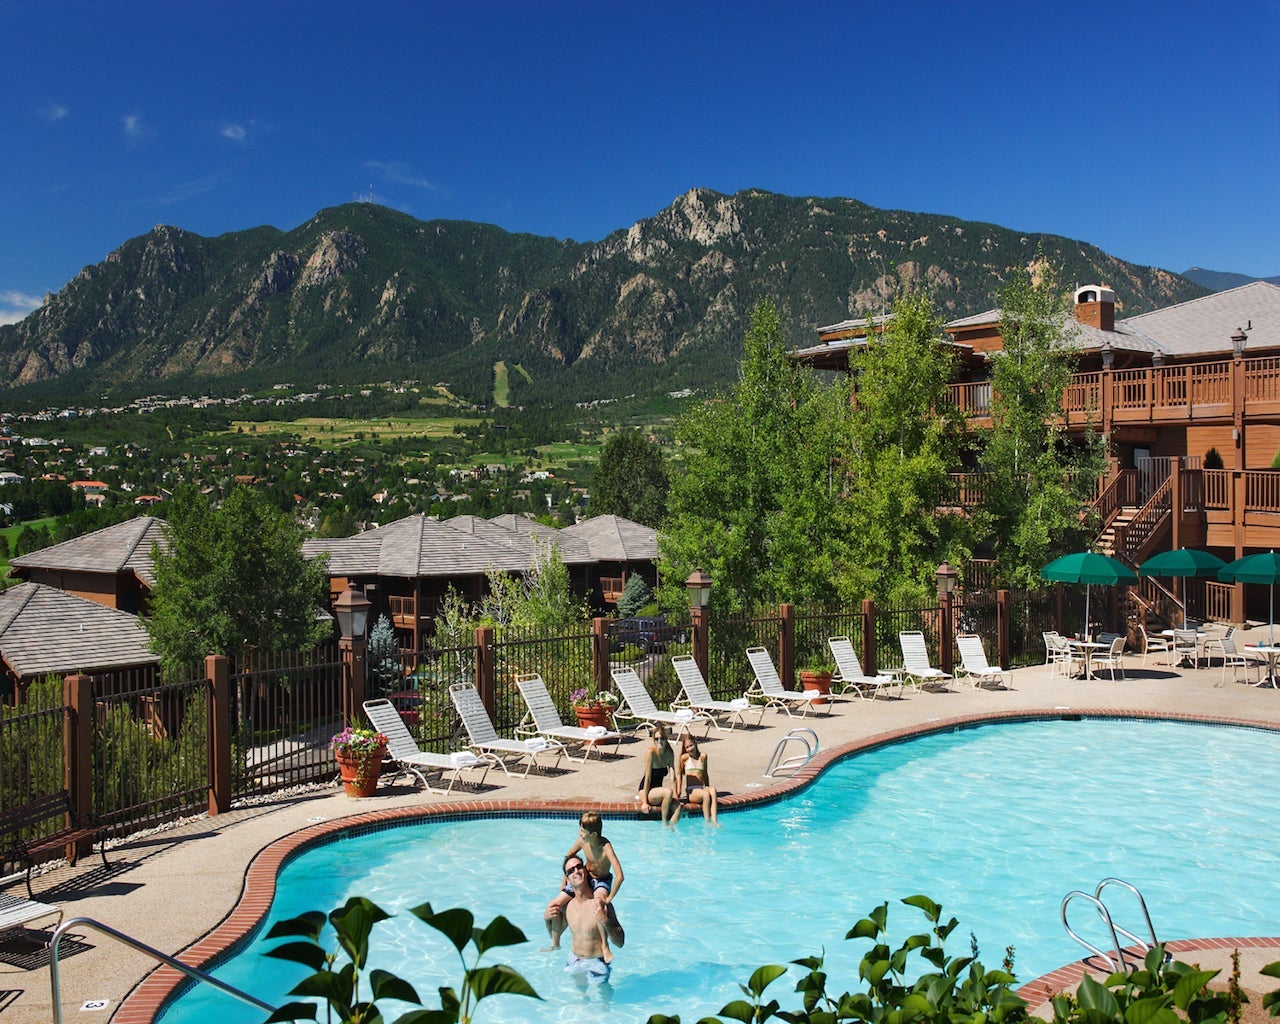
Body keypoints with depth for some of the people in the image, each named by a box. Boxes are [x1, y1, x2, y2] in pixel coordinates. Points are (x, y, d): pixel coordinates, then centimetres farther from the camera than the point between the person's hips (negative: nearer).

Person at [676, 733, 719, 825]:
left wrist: (708, 788, 21)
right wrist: (678, 793, 6)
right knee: (706, 794, -35)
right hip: (691, 791, -3)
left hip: (702, 788, 3)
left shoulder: (703, 756, 15)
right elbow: (679, 775, 12)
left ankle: (714, 821, -42)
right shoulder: (684, 757, 6)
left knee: (713, 790, -33)